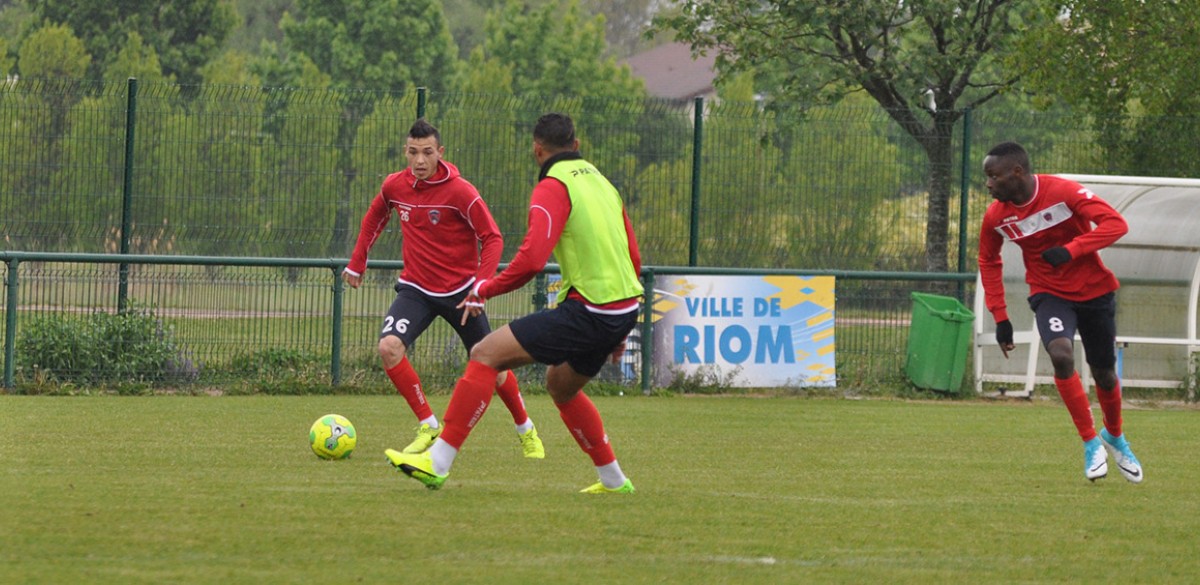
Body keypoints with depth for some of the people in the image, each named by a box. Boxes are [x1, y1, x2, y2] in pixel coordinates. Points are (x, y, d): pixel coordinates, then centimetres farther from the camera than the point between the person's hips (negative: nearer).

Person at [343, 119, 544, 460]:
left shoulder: (460, 192, -17)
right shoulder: (395, 186, -4)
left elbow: (492, 239, -15)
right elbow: (375, 217, 18)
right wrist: (357, 263, 18)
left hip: (459, 290, -3)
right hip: (416, 289, 3)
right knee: (389, 346, -22)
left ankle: (526, 432, 31)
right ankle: (428, 427, -9)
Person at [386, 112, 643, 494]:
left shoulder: (553, 187, -7)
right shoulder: (601, 183, 19)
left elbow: (532, 259, -19)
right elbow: (633, 258, 22)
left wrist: (484, 290, -4)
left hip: (587, 311, -8)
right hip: (624, 310, 8)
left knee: (485, 355, -7)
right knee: (561, 386, 30)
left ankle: (437, 462, -13)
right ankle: (614, 480, 33)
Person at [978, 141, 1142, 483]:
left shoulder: (1063, 192, -22)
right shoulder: (996, 216, -9)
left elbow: (1116, 224, -24)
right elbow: (988, 262, 8)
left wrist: (1070, 250, -35)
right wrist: (999, 317, 4)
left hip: (1094, 290, -1)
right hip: (1049, 294, 1)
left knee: (1104, 374, 8)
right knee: (1060, 354, -27)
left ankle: (1114, 436, 41)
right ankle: (1091, 443, -14)